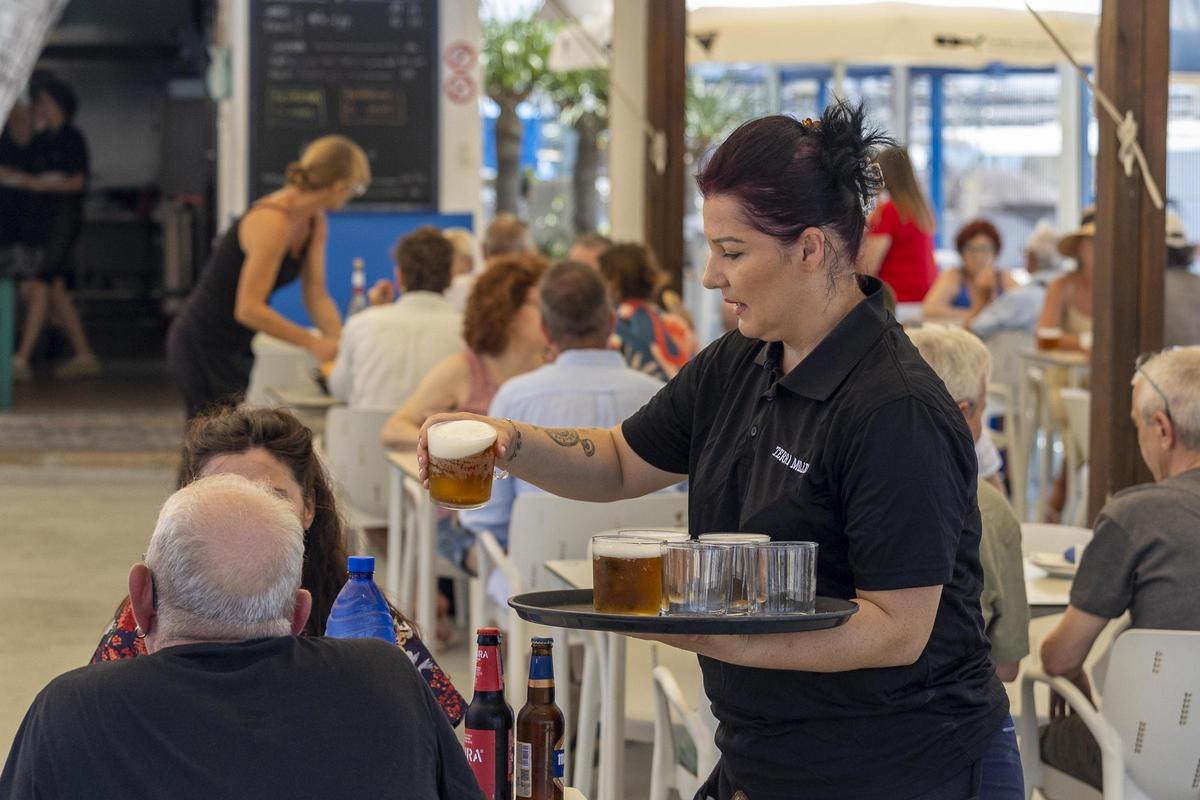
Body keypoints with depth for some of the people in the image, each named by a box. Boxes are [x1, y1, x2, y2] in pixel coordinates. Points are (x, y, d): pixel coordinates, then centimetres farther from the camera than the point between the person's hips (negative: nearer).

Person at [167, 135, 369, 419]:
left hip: (238, 348, 9)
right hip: (205, 348, -9)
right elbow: (248, 308, -28)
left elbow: (317, 297, 4)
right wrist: (313, 343, -24)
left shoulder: (315, 224, 3)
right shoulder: (272, 222, -25)